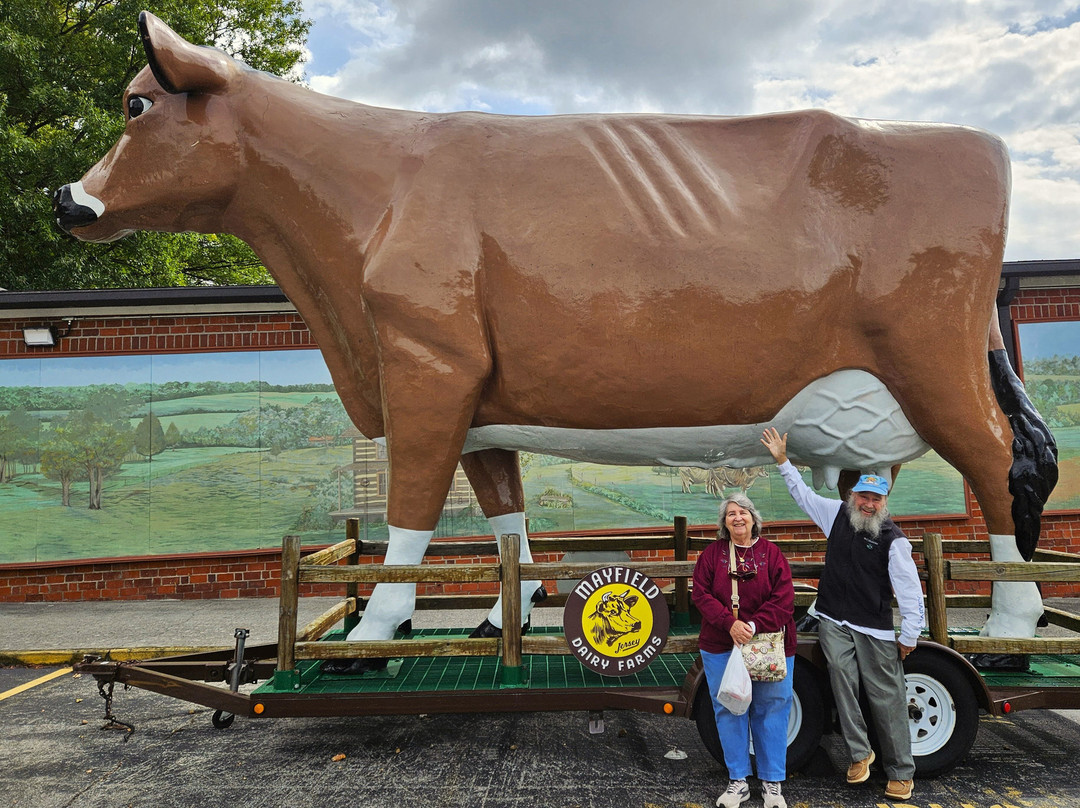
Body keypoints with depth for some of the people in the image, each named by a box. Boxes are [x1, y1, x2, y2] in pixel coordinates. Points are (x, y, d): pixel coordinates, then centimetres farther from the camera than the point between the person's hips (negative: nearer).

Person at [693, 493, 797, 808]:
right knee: (729, 710, 6)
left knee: (771, 710, 5)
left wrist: (755, 625, -18)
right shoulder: (713, 553, 2)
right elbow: (702, 594, -4)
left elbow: (783, 599, -7)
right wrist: (730, 623, -17)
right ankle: (738, 782, 19)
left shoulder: (770, 553, 0)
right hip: (721, 645, 1)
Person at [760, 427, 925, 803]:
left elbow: (910, 590, -10)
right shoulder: (837, 514, 5)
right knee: (843, 680, -11)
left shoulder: (893, 539, -10)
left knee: (887, 700, 1)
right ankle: (859, 753, 3)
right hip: (834, 623, 4)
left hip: (875, 630, -3)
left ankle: (901, 773, 12)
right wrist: (782, 460, 15)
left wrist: (909, 637, -10)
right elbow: (803, 494, 18)